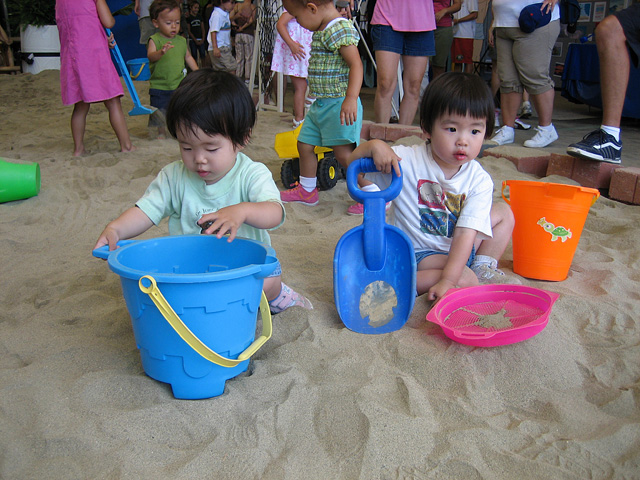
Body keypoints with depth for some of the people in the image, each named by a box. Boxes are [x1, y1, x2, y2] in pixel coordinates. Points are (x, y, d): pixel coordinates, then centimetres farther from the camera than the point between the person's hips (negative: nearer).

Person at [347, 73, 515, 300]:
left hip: (456, 248, 5)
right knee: (465, 281, -29)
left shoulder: (479, 181, -11)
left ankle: (483, 268, 9)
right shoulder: (407, 160, -16)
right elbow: (353, 164, -10)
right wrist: (374, 146, -33)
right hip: (417, 253, -5)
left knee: (503, 212, 5)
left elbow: (465, 233, -20)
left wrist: (447, 280, -31)